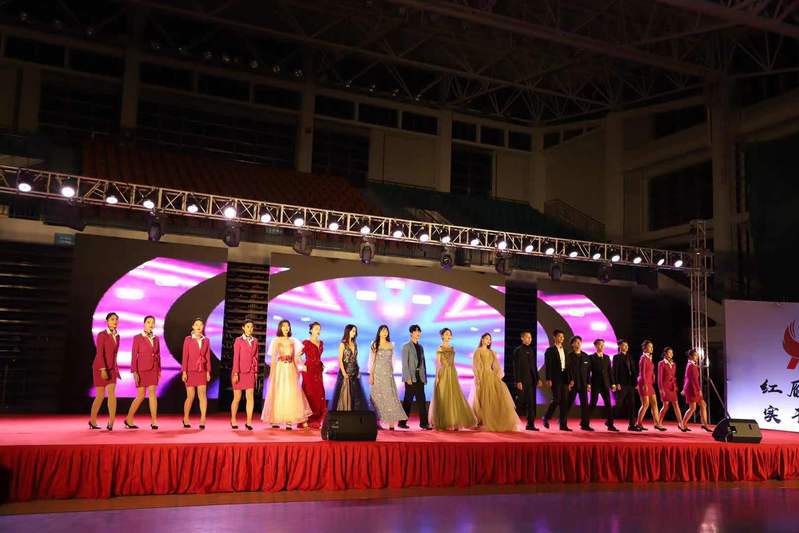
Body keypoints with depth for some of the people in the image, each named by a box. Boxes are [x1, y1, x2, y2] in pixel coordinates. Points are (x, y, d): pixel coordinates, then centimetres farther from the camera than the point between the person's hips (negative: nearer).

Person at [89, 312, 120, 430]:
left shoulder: (117, 336, 9)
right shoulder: (101, 335, -11)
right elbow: (99, 353, -18)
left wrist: (116, 369, 17)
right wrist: (103, 370, -25)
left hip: (112, 369, 5)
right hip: (100, 368, -5)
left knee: (112, 394, -9)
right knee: (100, 395, 2)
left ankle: (111, 423, -14)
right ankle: (92, 421, 21)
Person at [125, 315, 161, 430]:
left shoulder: (156, 338, 9)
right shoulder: (137, 338, -4)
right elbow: (134, 356, -7)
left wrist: (159, 371, 8)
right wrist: (134, 372, -12)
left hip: (153, 369, 3)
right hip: (141, 369, -3)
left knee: (152, 393, -3)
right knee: (141, 395, 0)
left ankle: (154, 421, -2)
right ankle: (129, 420, 17)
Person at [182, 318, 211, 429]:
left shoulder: (206, 340, 7)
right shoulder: (188, 339, 0)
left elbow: (207, 357, 7)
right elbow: (185, 356, -3)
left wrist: (208, 372, 2)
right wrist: (184, 372, -8)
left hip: (202, 371, 2)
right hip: (190, 371, -2)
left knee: (202, 394, -10)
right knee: (190, 396, 1)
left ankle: (203, 419, -12)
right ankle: (186, 419, 21)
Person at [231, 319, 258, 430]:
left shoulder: (255, 341, 9)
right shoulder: (238, 340, -3)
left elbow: (255, 357, 12)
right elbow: (236, 357, -7)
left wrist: (256, 372, 8)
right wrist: (235, 373, -12)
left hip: (250, 372, 3)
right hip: (240, 372, -3)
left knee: (250, 396, -7)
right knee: (237, 397, 4)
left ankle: (249, 422, -5)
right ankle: (233, 420, 21)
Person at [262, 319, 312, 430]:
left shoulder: (293, 341, 12)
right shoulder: (275, 341, 5)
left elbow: (296, 357, 14)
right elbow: (273, 358, 3)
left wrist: (301, 367, 3)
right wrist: (272, 373, -2)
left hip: (291, 370, 2)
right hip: (279, 369, -2)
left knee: (291, 394, -6)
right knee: (278, 393, -2)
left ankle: (289, 421, -8)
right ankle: (275, 420, 5)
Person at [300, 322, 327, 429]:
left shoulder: (321, 343, 15)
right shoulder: (306, 342, -3)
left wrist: (321, 364, 11)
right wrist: (303, 366, -11)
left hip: (318, 371, 6)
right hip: (309, 371, -6)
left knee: (319, 395, 4)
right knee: (309, 394, -5)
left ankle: (316, 421, 11)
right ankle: (307, 421, 0)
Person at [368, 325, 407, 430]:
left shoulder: (391, 345, 11)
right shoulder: (374, 344, 2)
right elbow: (371, 360, -1)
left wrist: (392, 372, 13)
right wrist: (371, 375, -8)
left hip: (388, 374, 3)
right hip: (377, 373, -2)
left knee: (390, 396, -5)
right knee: (377, 396, -2)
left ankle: (391, 423, -8)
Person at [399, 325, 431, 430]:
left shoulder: (420, 346, 16)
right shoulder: (406, 346, -3)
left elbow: (423, 362, 16)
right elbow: (405, 363, -9)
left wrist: (425, 376, 9)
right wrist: (408, 377, -16)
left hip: (420, 377, 6)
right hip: (411, 377, -6)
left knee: (421, 400, 3)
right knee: (408, 400, -1)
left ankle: (423, 423, 4)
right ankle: (402, 422, 8)